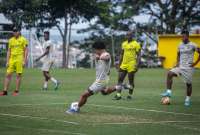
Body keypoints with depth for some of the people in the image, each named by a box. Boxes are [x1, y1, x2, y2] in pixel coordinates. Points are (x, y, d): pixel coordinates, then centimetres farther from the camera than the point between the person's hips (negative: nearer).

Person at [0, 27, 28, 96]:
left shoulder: (23, 40, -1)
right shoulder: (11, 40, 12)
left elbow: (26, 50, -2)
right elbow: (9, 51, 14)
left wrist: (24, 61, -9)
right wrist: (7, 61, 7)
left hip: (19, 60, -4)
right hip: (12, 59, 4)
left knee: (18, 75, -2)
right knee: (8, 75, 0)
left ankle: (16, 91, 4)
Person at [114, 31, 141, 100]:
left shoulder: (136, 44, -5)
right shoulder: (124, 44, 13)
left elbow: (138, 55, -7)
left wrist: (137, 65, -16)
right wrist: (119, 64, 17)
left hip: (131, 65, -6)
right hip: (124, 65, 6)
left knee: (131, 80, 1)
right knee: (120, 79, 0)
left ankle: (130, 95, 11)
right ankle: (118, 95, 2)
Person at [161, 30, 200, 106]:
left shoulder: (192, 45, -8)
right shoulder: (180, 45, 9)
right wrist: (178, 62, 9)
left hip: (188, 68, -4)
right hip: (180, 66, 5)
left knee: (188, 83, 3)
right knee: (169, 74, -18)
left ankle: (188, 99, 20)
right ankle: (168, 92, -19)